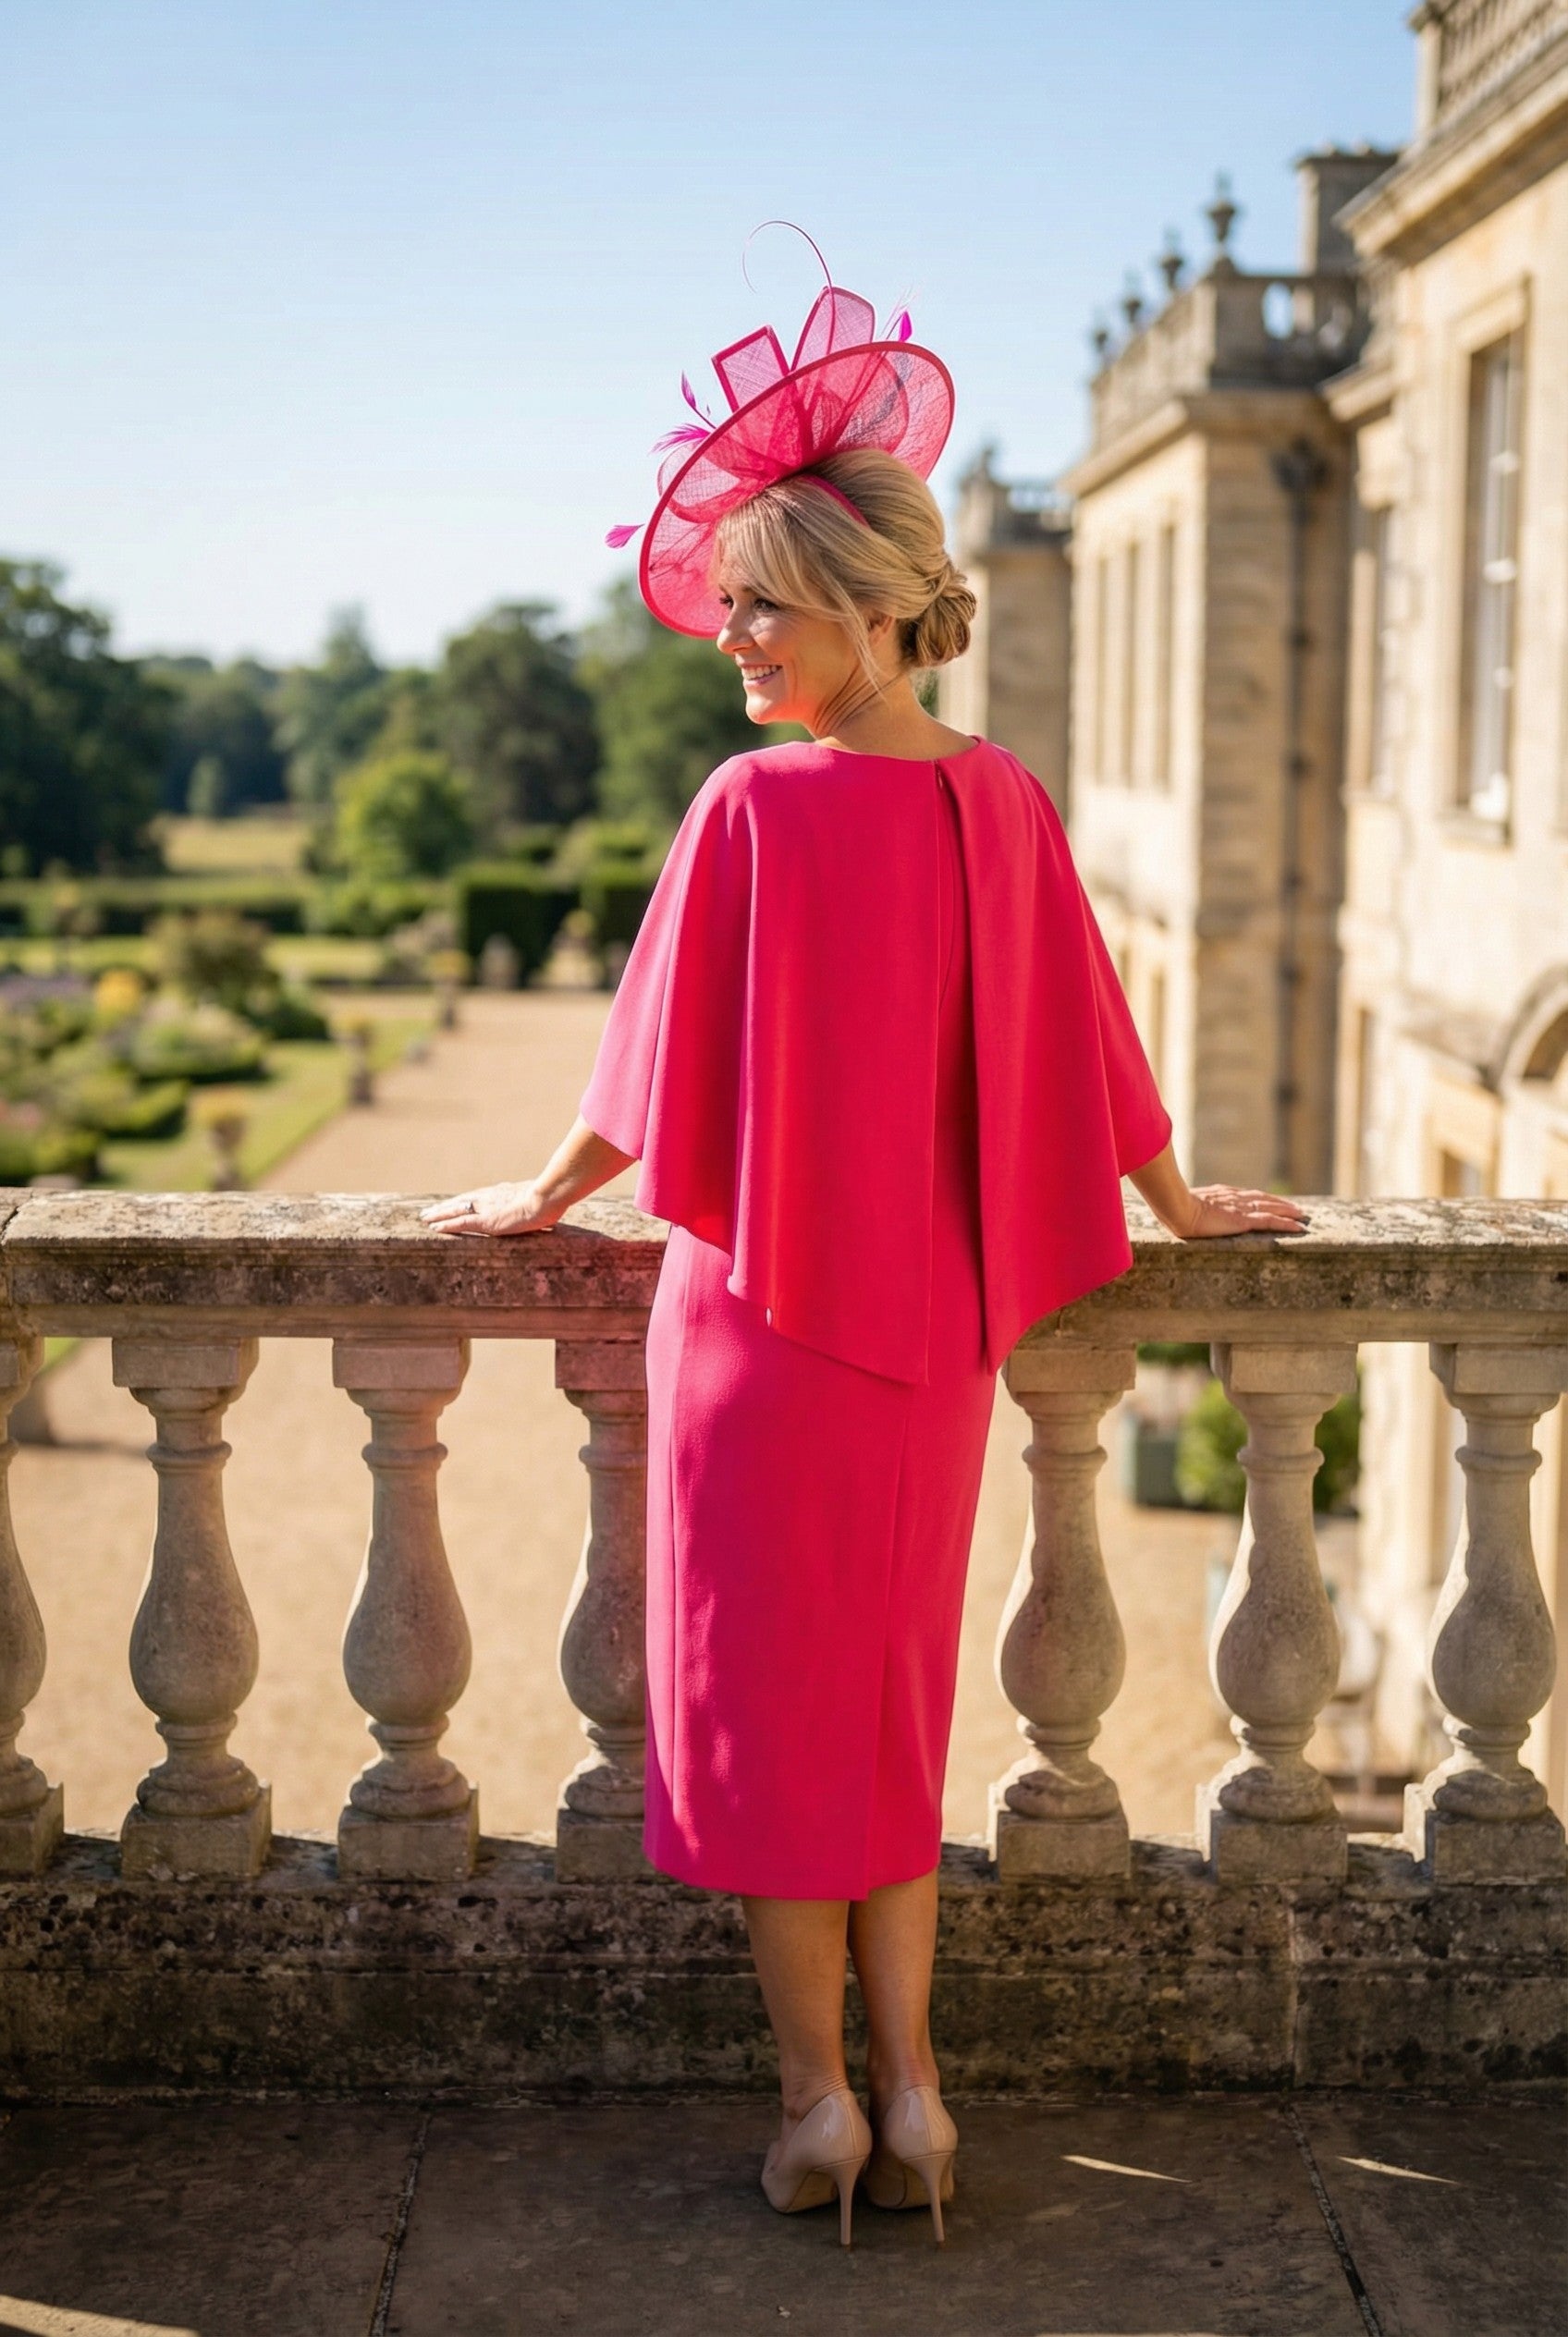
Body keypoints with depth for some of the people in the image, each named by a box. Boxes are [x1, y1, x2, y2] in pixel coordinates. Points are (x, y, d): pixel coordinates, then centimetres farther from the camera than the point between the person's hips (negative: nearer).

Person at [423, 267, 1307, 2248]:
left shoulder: (754, 810, -15)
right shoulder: (1007, 810, 0)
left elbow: (658, 1064, -8)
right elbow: (1079, 1046, 9)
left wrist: (540, 1196, 8)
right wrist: (1180, 1202, 25)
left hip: (758, 1311, -5)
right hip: (931, 1321, 5)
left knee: (761, 1692, 9)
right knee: (894, 1698, 17)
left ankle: (816, 2094, 14)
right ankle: (909, 2088, 17)